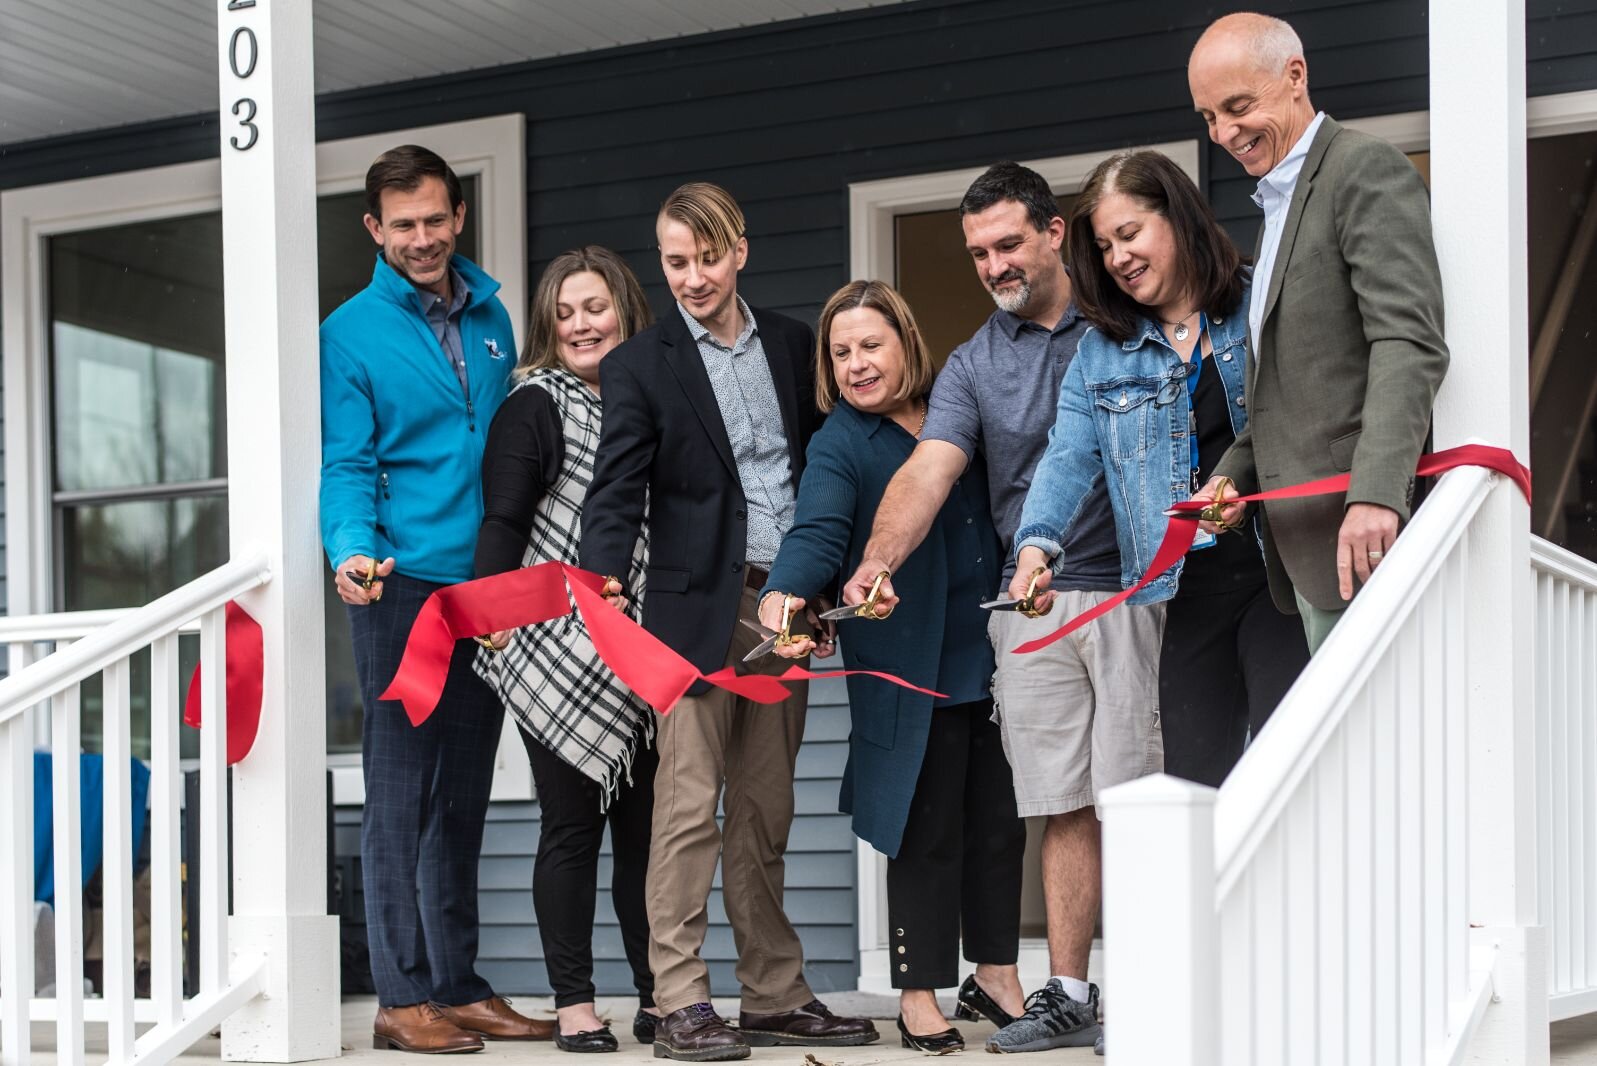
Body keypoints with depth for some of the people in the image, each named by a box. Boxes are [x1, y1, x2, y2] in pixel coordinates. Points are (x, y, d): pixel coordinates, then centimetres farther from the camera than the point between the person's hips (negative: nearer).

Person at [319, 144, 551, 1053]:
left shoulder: (491, 317, 12)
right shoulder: (351, 333, -3)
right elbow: (348, 466, -7)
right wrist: (353, 550, -26)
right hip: (405, 585, -5)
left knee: (463, 796, 11)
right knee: (401, 793, -4)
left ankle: (459, 984, 18)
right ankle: (404, 996, 0)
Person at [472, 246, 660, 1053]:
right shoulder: (533, 406, -1)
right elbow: (503, 520, -6)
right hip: (556, 657, -4)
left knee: (647, 821, 6)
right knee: (571, 824, 0)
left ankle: (661, 996, 14)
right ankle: (574, 1006, 7)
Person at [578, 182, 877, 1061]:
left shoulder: (792, 345, 13)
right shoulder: (640, 365, 0)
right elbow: (617, 489, -8)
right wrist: (603, 576, -25)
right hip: (699, 606, -4)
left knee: (765, 809, 9)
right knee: (689, 804, -7)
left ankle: (775, 995, 15)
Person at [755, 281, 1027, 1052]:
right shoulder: (839, 446, -6)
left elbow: (995, 504, 18)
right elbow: (817, 533, -21)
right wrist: (783, 596, -39)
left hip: (992, 654, 4)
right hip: (911, 666, -4)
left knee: (1000, 819, 10)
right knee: (927, 830, 1)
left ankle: (997, 976, 25)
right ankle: (919, 996, 13)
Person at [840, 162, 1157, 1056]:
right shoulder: (975, 364, 11)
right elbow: (930, 468, -3)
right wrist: (878, 561, -19)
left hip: (1135, 592, -3)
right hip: (1032, 608, 3)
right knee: (1066, 809, 7)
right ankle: (1070, 997, 14)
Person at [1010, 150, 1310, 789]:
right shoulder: (1100, 354, 14)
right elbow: (1068, 460, 2)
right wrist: (1036, 546, -17)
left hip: (1278, 572, -3)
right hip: (1185, 595, 4)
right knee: (1196, 783, 4)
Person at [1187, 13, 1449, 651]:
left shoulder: (1366, 169, -8)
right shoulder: (1279, 202, 23)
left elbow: (1410, 345, -20)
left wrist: (1375, 494, -30)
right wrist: (1233, 475, 10)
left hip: (1363, 532, -10)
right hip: (1304, 543, 10)